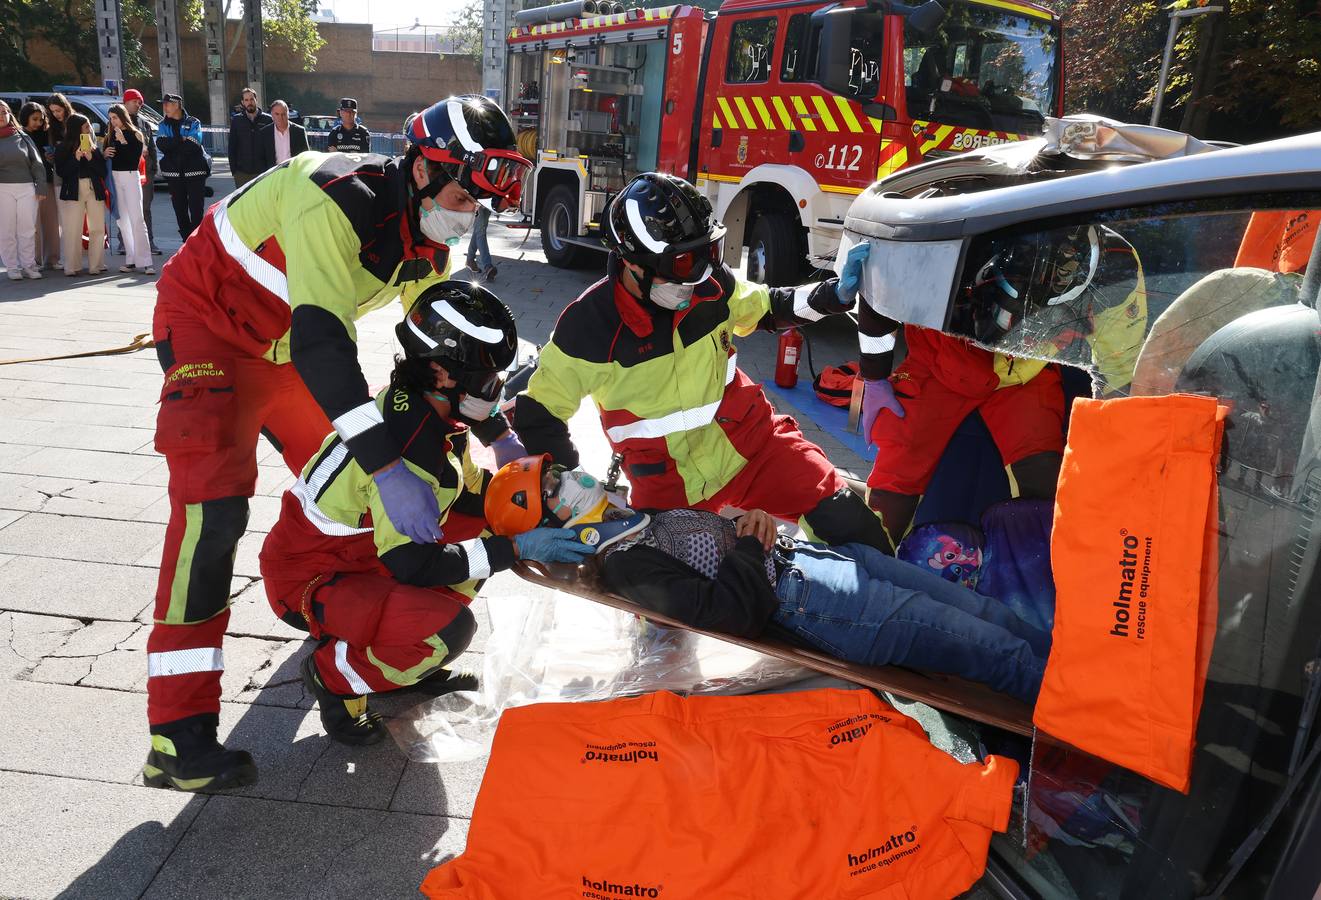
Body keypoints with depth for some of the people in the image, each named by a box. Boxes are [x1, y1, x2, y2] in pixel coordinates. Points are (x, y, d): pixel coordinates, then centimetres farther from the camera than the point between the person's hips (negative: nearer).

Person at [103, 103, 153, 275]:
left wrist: (123, 141, -18)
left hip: (130, 177, -5)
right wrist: (104, 153, -6)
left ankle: (144, 261, -12)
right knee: (122, 220, 5)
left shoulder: (135, 135, -1)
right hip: (114, 177, 5)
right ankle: (130, 259, 9)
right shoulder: (110, 135, 13)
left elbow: (135, 159, -12)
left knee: (136, 219, -10)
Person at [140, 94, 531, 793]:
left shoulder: (429, 233, -6)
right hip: (206, 323, -8)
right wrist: (386, 465, -47)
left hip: (286, 343, 8)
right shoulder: (338, 197, -33)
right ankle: (178, 733, -18)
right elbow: (320, 340, -42)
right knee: (213, 504, -21)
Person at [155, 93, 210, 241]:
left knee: (196, 209, -6)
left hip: (194, 172, -4)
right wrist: (181, 140, -12)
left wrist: (172, 144, -7)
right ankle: (187, 240, 14)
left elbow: (193, 145, -14)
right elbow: (161, 144, -5)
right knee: (180, 210, 7)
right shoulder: (164, 125, 13)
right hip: (174, 173, 4)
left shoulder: (193, 123, 3)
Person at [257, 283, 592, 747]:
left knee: (487, 521, 4)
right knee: (450, 628, -29)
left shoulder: (431, 412, -1)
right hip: (308, 579, -9)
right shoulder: (408, 438, -30)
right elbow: (412, 562, -29)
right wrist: (517, 547, -25)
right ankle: (332, 675, -1)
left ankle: (408, 649, 12)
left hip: (360, 552, 9)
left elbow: (469, 494, 11)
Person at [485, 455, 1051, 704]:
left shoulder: (626, 516, 14)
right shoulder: (621, 563, -14)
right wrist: (752, 545, -12)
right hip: (806, 597, -9)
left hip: (805, 552, 9)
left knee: (983, 611, 7)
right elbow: (735, 613, -24)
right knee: (995, 649, -9)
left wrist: (754, 519, 0)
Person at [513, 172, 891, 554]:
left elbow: (767, 308, 14)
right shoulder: (589, 325, -20)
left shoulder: (711, 284, -8)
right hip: (668, 485, -2)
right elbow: (538, 415, -10)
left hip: (749, 437, 3)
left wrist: (836, 294, -3)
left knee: (843, 520, -3)